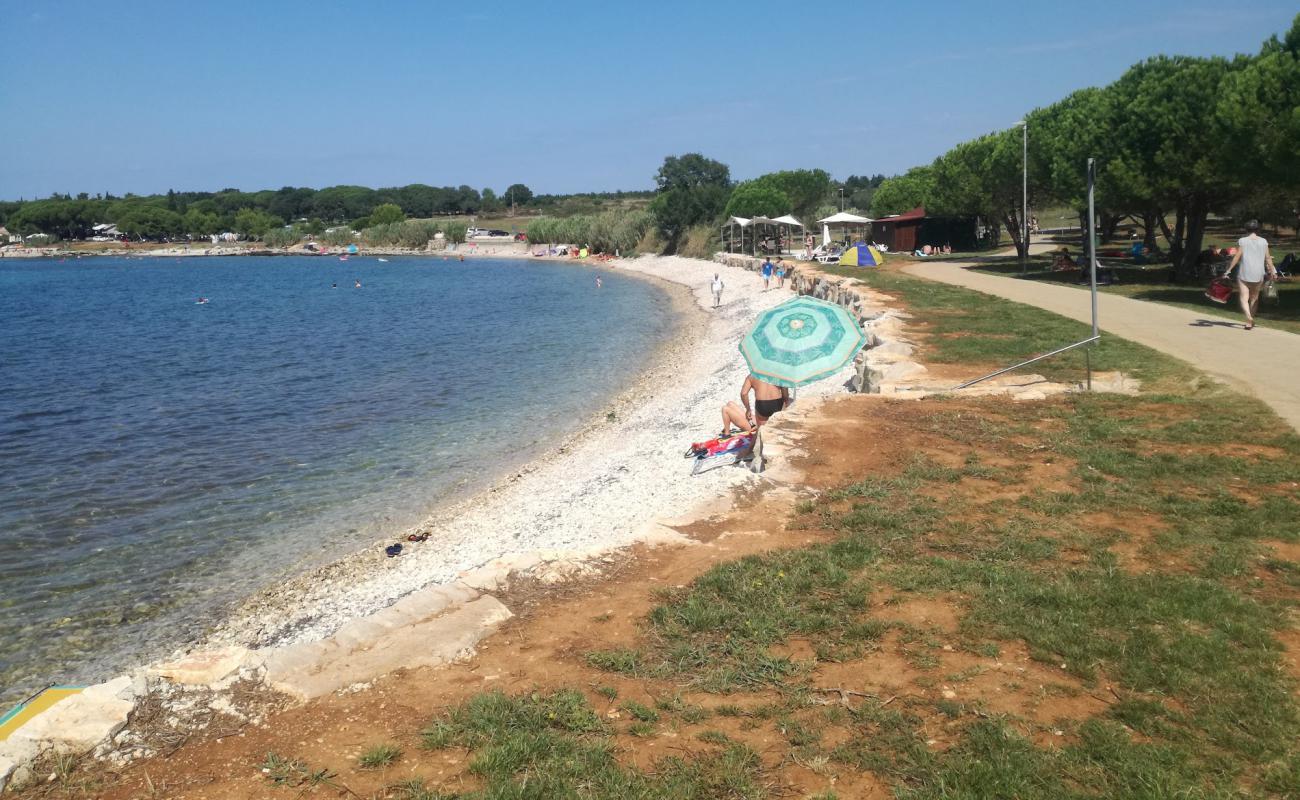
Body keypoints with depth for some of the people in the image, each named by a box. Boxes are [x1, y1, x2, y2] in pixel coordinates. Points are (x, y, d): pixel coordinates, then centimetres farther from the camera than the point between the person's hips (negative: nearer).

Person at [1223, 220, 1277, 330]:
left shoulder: (1242, 241, -3)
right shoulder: (1263, 241, 4)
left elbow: (1237, 257, -7)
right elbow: (1268, 258, 3)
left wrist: (1229, 270, -2)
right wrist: (1272, 271, 11)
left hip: (1244, 273, -3)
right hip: (1259, 274, 3)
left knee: (1244, 298, -5)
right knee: (1254, 297, 18)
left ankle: (1248, 317, -28)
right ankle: (1251, 320, 22)